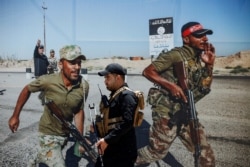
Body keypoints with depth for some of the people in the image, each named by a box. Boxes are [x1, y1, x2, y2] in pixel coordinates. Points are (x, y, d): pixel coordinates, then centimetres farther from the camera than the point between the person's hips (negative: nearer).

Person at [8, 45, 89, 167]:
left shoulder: (84, 86, -19)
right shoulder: (47, 81, -26)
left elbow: (78, 112, -8)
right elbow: (27, 90, -7)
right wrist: (15, 116, -3)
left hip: (65, 133, 4)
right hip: (48, 134, -4)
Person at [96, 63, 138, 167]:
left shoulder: (127, 96, -15)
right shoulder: (114, 95, 15)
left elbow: (127, 122, -25)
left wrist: (107, 140, -24)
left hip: (122, 152, -9)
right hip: (111, 149, 9)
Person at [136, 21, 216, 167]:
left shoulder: (199, 58, 9)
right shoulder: (176, 55, -16)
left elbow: (204, 88, 9)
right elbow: (147, 71, -18)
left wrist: (210, 64, -2)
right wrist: (171, 85, -27)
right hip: (167, 114, -7)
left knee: (205, 153, 12)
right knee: (157, 151, 9)